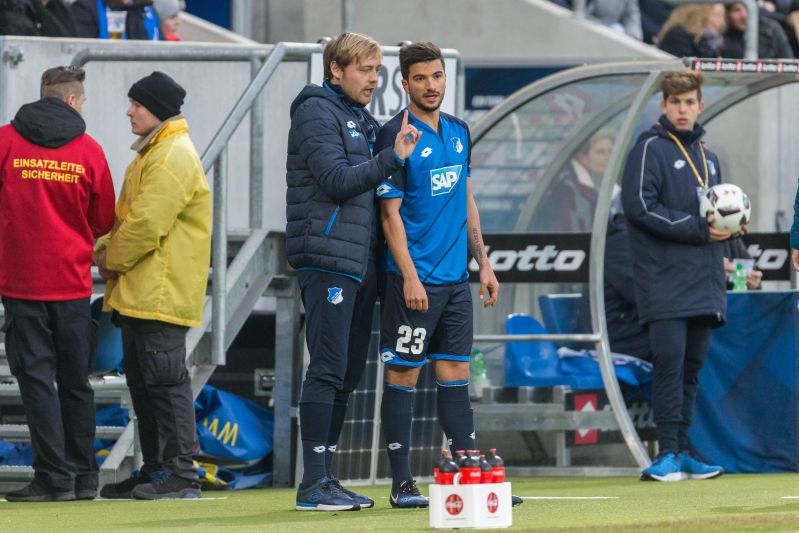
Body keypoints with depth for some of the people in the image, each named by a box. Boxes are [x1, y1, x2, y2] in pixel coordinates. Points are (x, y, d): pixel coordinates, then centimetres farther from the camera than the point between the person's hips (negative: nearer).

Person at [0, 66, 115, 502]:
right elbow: (103, 221, 6)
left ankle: (55, 477, -8)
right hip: (72, 282, 2)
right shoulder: (88, 150, 0)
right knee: (75, 381, 11)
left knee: (35, 376, -1)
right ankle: (83, 477, 15)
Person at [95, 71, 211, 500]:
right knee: (142, 382, 13)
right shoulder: (152, 154, 20)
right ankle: (154, 470, 19)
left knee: (165, 380, -10)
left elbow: (147, 224, -21)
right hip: (138, 294, 11)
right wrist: (105, 249, 8)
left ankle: (181, 474, -9)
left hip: (160, 293, -11)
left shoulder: (174, 158, -15)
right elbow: (128, 217, 25)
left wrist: (112, 259, -8)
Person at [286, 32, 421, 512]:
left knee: (348, 375, 9)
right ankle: (314, 485, -12)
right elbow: (337, 180, -16)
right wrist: (392, 158, -18)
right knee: (328, 371, -11)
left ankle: (325, 477, 13)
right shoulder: (318, 113, -6)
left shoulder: (362, 120, 21)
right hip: (328, 260, -9)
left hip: (360, 266, 9)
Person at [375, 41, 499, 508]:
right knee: (403, 375, -2)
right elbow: (391, 212, -11)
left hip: (456, 278, 7)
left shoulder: (459, 132, 12)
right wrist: (409, 276, -16)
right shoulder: (396, 136, -9)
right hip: (415, 278, -7)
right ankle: (402, 483, 1)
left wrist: (484, 264, 16)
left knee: (456, 374, 8)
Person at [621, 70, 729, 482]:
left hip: (703, 281, 7)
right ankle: (669, 452, -11)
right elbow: (640, 205, -13)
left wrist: (727, 224, 2)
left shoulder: (707, 158, 20)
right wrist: (698, 229, -15)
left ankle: (681, 452, 10)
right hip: (665, 277, -7)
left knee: (692, 364, 7)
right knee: (669, 359, -13)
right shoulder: (651, 148, -3)